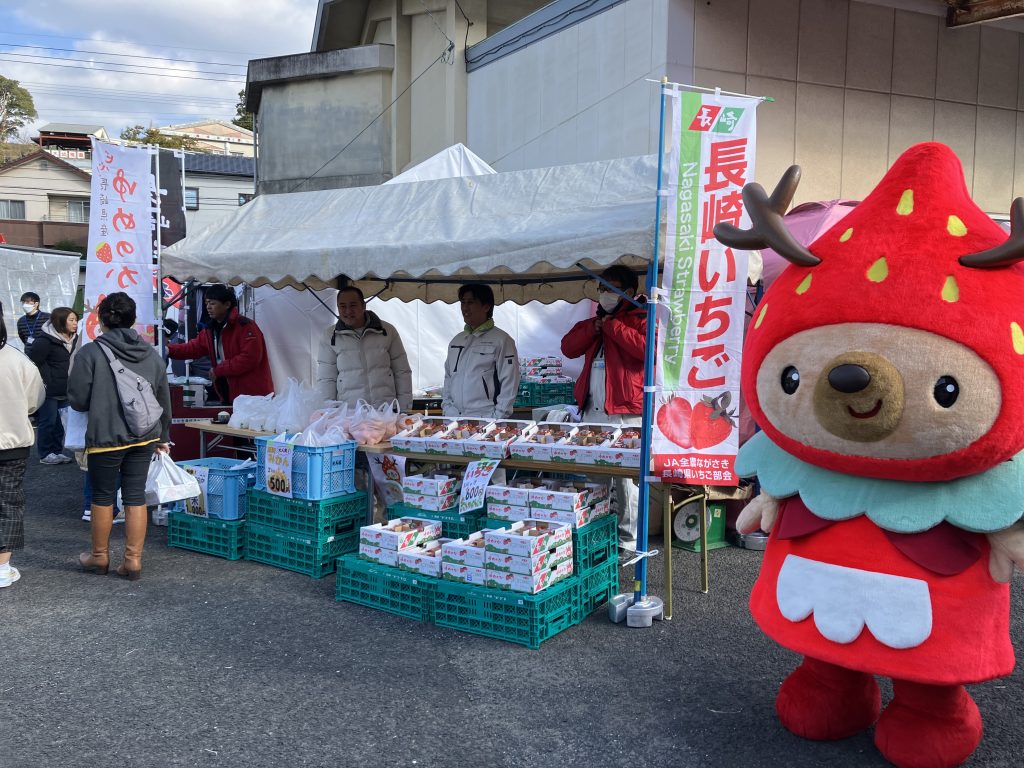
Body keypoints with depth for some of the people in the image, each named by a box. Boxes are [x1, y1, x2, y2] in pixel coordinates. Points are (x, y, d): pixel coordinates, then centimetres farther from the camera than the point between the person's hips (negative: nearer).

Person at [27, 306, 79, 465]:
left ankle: (57, 451, 22)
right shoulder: (45, 340, -16)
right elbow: (33, 361, -18)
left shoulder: (72, 339, 8)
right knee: (47, 422, 0)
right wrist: (47, 381, -15)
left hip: (63, 390, 7)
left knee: (58, 423, 13)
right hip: (48, 390, -7)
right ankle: (46, 454, 10)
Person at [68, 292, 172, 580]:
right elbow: (164, 400, 9)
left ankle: (99, 556, 27)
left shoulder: (91, 352, -11)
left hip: (106, 437, -4)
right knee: (136, 496, 8)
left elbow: (77, 399, -8)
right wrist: (163, 436, 21)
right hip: (144, 437, 4)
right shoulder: (152, 355, 4)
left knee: (103, 497, 12)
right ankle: (133, 559, 11)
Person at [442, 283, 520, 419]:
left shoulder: (501, 340, -1)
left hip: (485, 419, -4)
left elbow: (509, 384, -5)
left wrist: (496, 418, -11)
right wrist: (448, 409, 8)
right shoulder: (456, 341, 17)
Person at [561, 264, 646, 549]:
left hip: (625, 411, -7)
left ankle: (629, 538, 3)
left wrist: (611, 326, -10)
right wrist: (596, 326, -1)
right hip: (592, 411, 7)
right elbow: (568, 347, 12)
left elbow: (646, 347, -20)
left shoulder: (641, 319, 0)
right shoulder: (596, 320, 22)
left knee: (626, 477, -4)